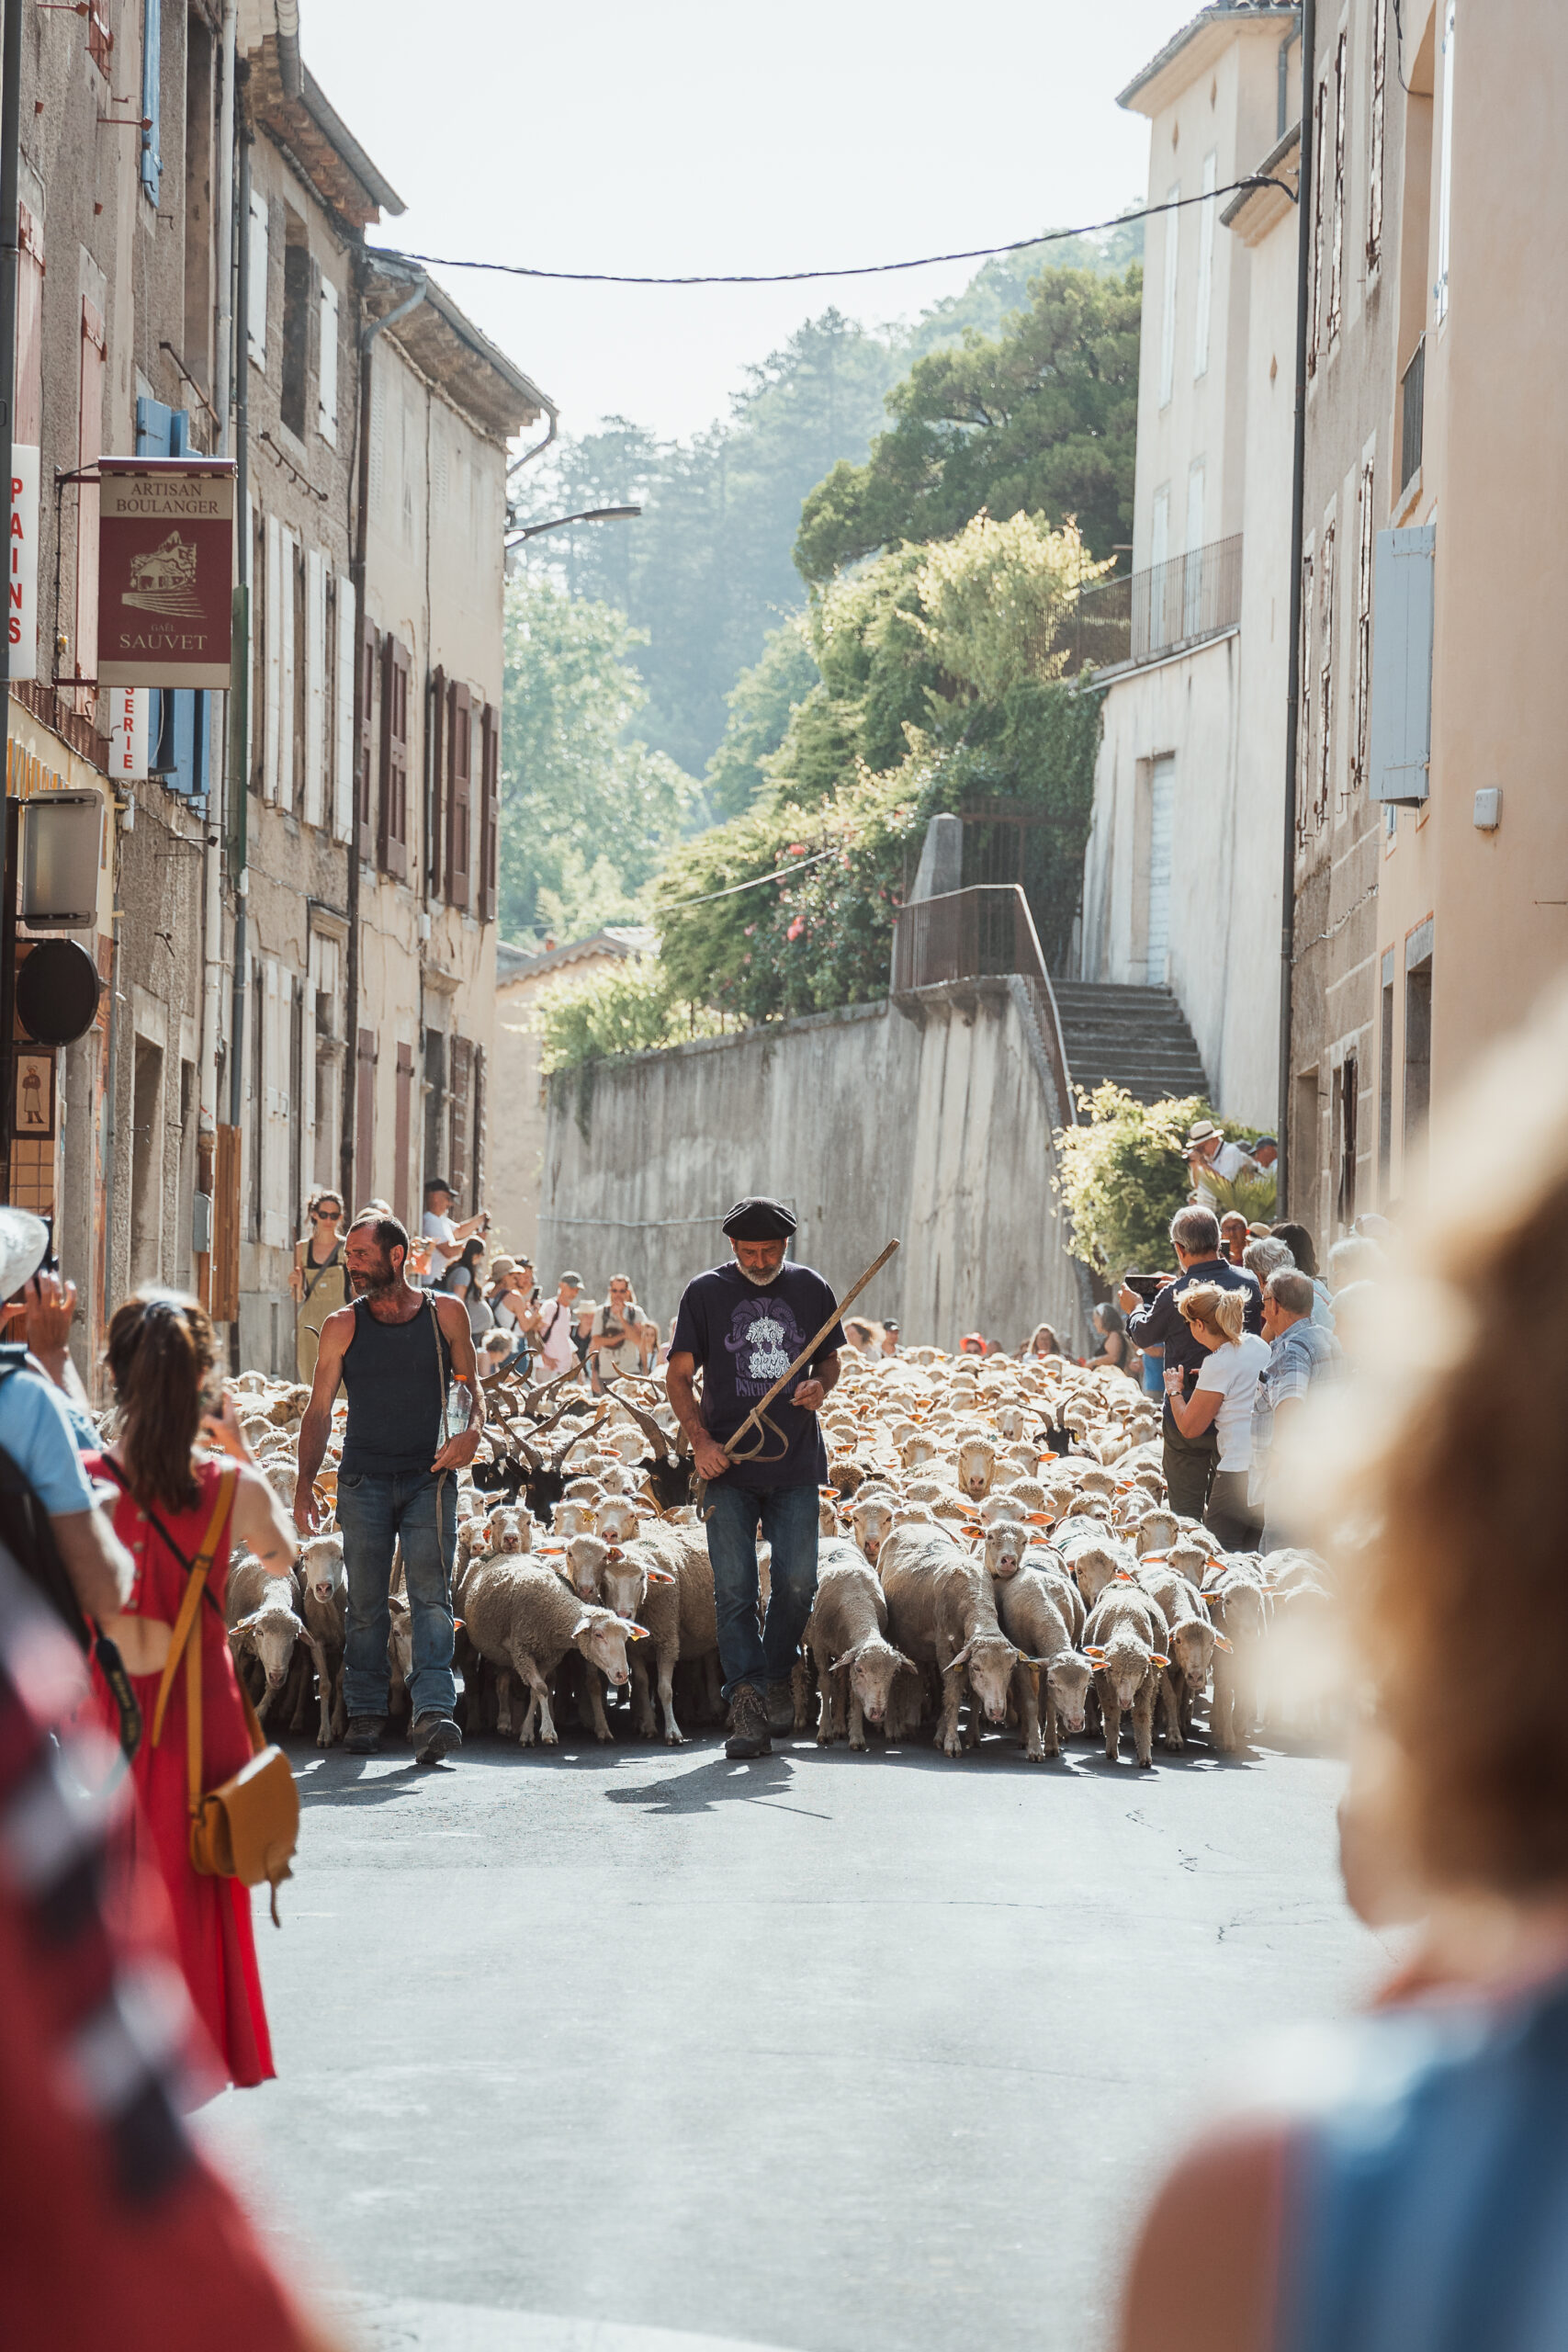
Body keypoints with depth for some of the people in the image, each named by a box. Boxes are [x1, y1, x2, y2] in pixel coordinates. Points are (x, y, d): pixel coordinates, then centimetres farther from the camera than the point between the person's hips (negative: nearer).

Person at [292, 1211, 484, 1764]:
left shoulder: (446, 1313, 5)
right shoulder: (343, 1326, 5)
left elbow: (470, 1385, 13)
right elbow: (319, 1410, 6)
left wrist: (472, 1431, -8)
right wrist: (304, 1483, -4)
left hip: (429, 1478, -1)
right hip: (364, 1481, 1)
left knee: (431, 1594, -12)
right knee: (365, 1602, 3)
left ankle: (434, 1711, -21)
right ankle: (365, 1713, 13)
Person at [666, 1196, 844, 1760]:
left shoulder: (810, 1290, 9)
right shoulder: (705, 1293, 3)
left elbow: (830, 1358, 20)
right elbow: (678, 1375, 5)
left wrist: (820, 1384, -5)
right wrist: (699, 1439, -9)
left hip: (796, 1463, 1)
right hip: (728, 1463, -1)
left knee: (797, 1581, -5)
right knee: (734, 1587, -6)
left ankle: (776, 1675, 19)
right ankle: (747, 1702, -4)